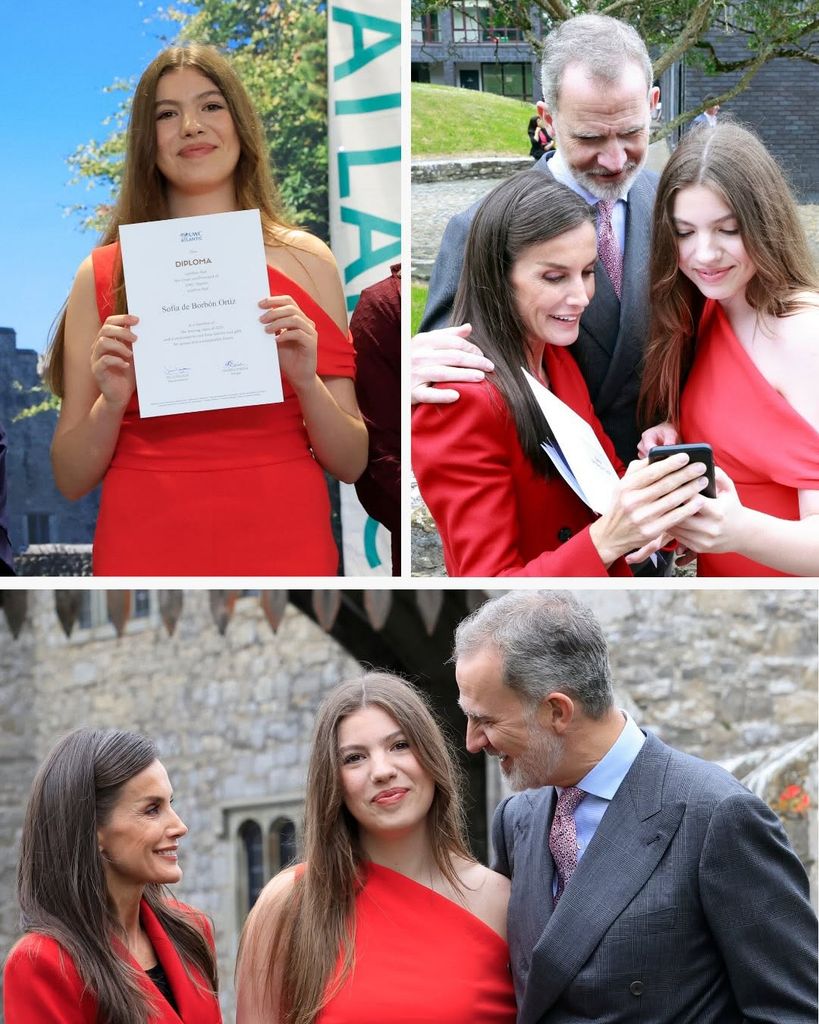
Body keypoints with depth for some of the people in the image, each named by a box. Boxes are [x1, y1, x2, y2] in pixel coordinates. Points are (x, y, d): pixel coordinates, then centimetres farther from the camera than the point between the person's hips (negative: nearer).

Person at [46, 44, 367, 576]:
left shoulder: (306, 260, 3)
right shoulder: (103, 274, 2)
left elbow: (351, 462, 3)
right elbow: (71, 478, 4)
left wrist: (306, 381, -14)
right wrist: (111, 402, -14)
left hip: (282, 548, 0)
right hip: (146, 551, 0)